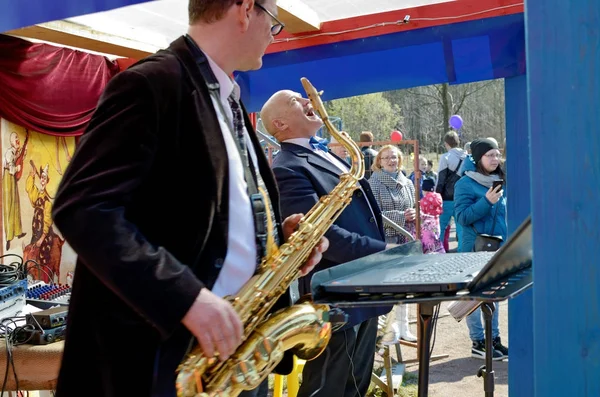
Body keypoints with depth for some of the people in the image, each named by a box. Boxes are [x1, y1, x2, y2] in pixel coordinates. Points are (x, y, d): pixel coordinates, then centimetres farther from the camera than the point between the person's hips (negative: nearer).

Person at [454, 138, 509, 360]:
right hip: (475, 250, -6)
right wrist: (486, 201, -24)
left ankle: (494, 338, 24)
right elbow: (462, 217, -15)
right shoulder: (466, 184, -10)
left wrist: (509, 242, 11)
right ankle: (478, 342, 12)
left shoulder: (500, 182, 9)